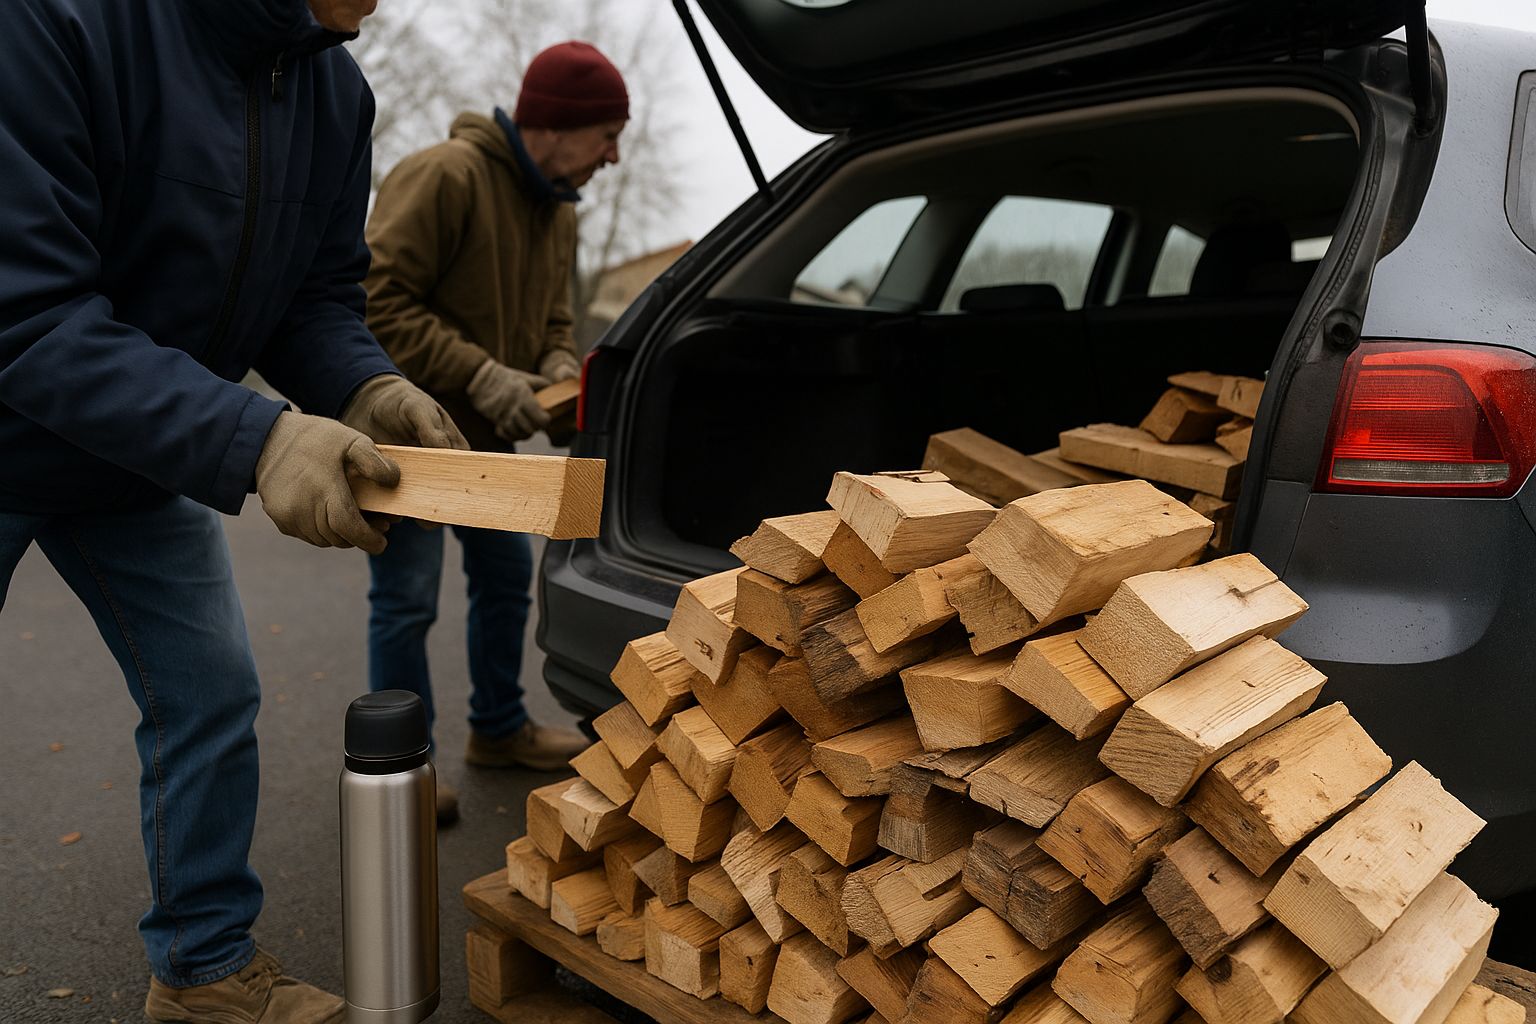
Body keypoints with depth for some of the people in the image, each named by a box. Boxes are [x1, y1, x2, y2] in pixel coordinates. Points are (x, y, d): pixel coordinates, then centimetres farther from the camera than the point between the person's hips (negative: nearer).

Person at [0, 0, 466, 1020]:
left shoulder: (334, 89, -10)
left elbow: (321, 295, -1)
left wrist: (366, 389, -23)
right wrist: (254, 438, -40)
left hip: (145, 459, 6)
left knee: (211, 699, 6)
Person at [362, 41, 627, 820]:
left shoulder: (557, 209, 9)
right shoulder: (445, 175, -20)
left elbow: (551, 319, 16)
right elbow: (379, 299, -24)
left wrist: (559, 369, -6)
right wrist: (481, 375, -26)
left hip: (482, 434, 9)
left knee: (506, 577, 16)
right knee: (407, 599, -4)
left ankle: (498, 729, 33)